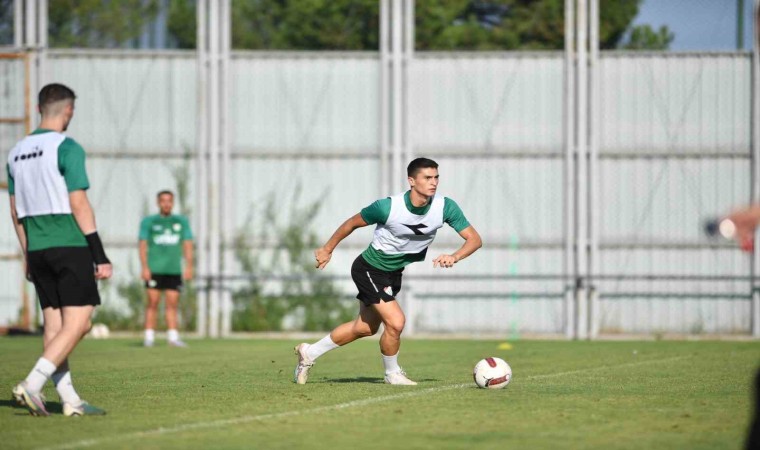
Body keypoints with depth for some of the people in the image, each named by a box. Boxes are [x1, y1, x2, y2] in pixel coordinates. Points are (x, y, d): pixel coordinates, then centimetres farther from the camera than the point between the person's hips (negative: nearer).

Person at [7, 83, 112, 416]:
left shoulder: (18, 151, 12)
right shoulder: (67, 148, -10)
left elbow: (16, 211, 15)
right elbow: (78, 205, -14)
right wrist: (100, 256, -11)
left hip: (38, 250, 7)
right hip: (70, 247, -7)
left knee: (54, 324, 7)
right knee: (77, 323, -6)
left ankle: (70, 400, 6)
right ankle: (32, 385, -17)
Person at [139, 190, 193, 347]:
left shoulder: (181, 221, 13)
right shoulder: (149, 222, 6)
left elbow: (188, 245, 12)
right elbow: (143, 245, 2)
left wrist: (189, 267, 3)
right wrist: (145, 267, -8)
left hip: (174, 269, 2)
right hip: (154, 269, -2)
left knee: (172, 303, -2)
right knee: (153, 302, -5)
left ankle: (173, 337, -2)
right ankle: (149, 337, -2)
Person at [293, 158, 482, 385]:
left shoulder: (445, 207, -19)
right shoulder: (388, 207, -29)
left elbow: (474, 239, -17)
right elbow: (353, 223, -11)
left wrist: (454, 257, -37)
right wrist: (327, 249, 1)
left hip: (394, 274, 7)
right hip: (369, 269, -7)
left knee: (365, 328, 19)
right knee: (396, 322, -20)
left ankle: (310, 353, 38)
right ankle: (392, 374, 8)